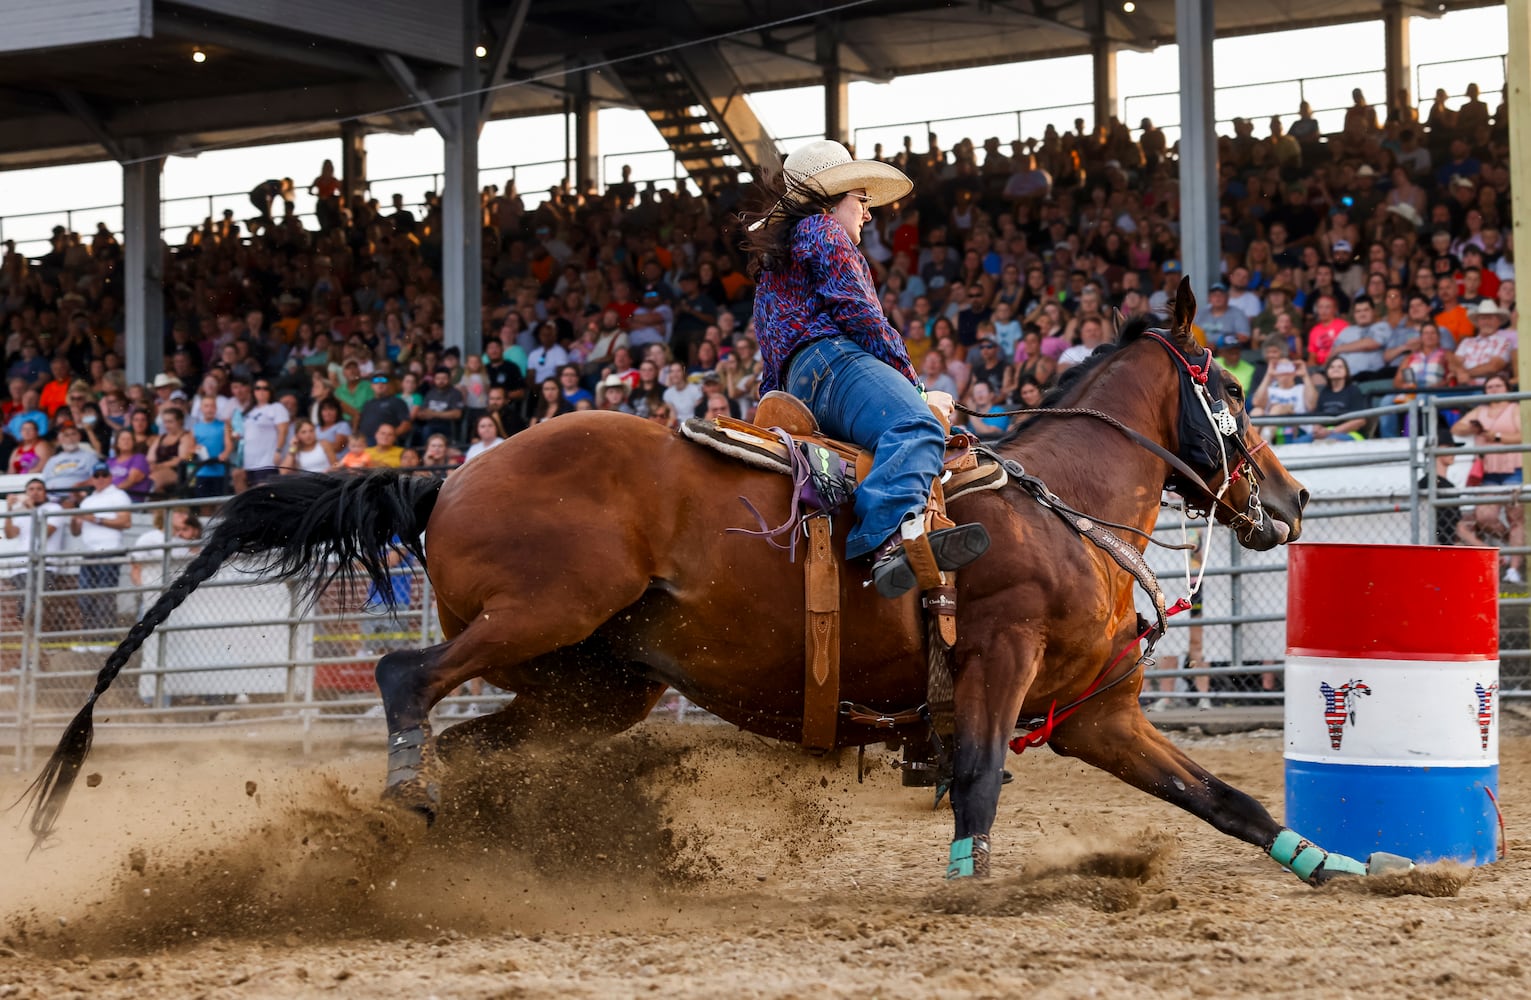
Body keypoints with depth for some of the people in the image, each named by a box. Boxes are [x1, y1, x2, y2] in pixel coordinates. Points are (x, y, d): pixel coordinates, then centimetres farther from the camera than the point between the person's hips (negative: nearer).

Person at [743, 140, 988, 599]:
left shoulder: (775, 255, 37)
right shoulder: (823, 231, 8)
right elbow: (857, 312, -4)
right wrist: (910, 380, 0)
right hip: (831, 360, -11)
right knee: (916, 428, -36)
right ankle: (892, 536, -64)